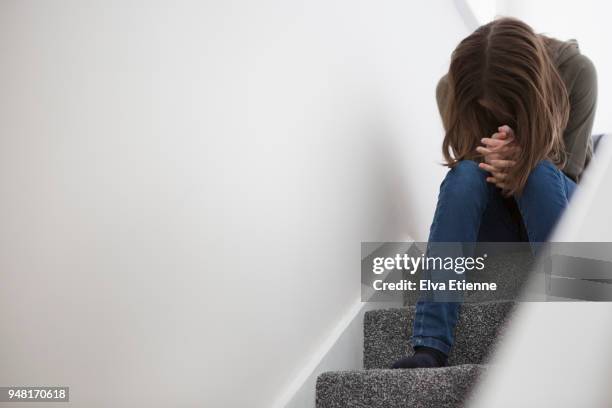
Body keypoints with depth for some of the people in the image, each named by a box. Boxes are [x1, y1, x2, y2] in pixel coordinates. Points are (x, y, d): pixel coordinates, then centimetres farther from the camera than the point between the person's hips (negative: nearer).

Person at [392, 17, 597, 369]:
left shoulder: (576, 71, -19)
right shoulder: (452, 90, -16)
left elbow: (568, 170, -13)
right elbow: (467, 168, -6)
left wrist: (523, 162, -35)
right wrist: (497, 164, -30)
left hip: (560, 211, -1)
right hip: (496, 229, 1)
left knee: (539, 173, -35)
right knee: (465, 174, -33)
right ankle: (430, 345, -41)